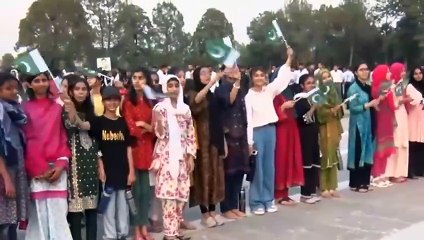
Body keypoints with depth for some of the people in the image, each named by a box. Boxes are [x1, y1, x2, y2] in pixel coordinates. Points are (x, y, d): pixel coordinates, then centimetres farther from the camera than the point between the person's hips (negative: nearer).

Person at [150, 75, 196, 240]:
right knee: (169, 193, -9)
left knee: (181, 193, 5)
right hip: (166, 155, -4)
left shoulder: (185, 108, 10)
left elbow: (191, 134, 11)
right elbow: (160, 134, -7)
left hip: (182, 156, 4)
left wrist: (191, 156, 6)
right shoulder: (160, 108, -2)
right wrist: (158, 120, -25)